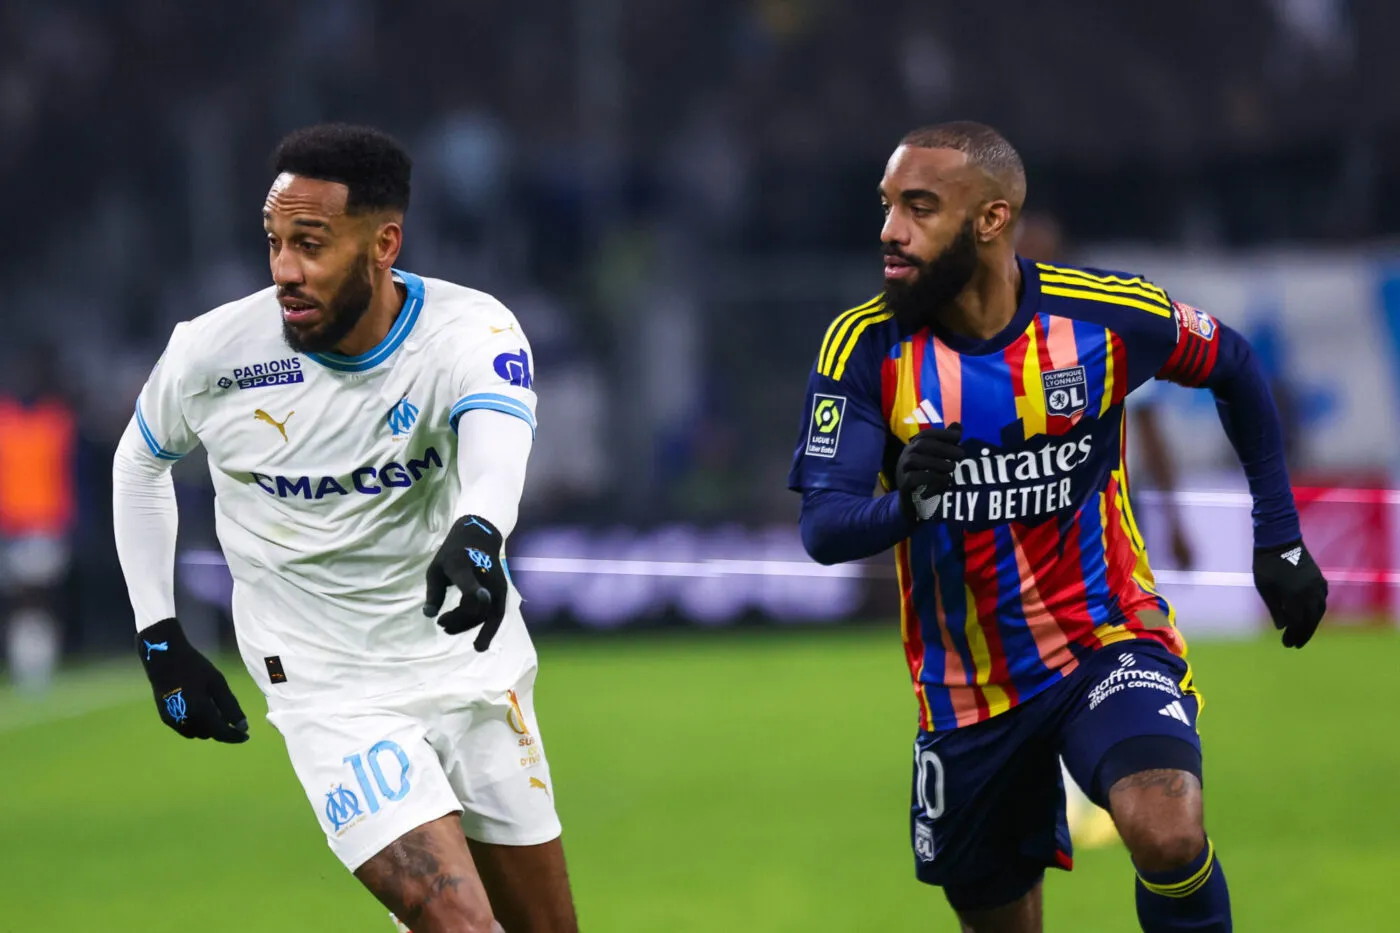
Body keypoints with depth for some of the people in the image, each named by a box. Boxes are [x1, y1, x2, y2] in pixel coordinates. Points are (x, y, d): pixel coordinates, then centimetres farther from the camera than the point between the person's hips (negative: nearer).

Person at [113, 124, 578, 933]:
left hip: (474, 670, 2)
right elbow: (139, 464, 7)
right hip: (331, 688, -2)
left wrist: (476, 532, -65)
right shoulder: (214, 354, -14)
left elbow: (498, 429, -43)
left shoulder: (469, 330, -20)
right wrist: (161, 642, 3)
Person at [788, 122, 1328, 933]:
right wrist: (904, 503, -39)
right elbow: (822, 531, -17)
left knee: (1168, 835, -30)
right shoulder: (868, 348, -12)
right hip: (967, 691, 3)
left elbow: (1235, 368, 8)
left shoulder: (1106, 314, -12)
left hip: (1108, 643, -2)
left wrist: (1280, 538, 7)